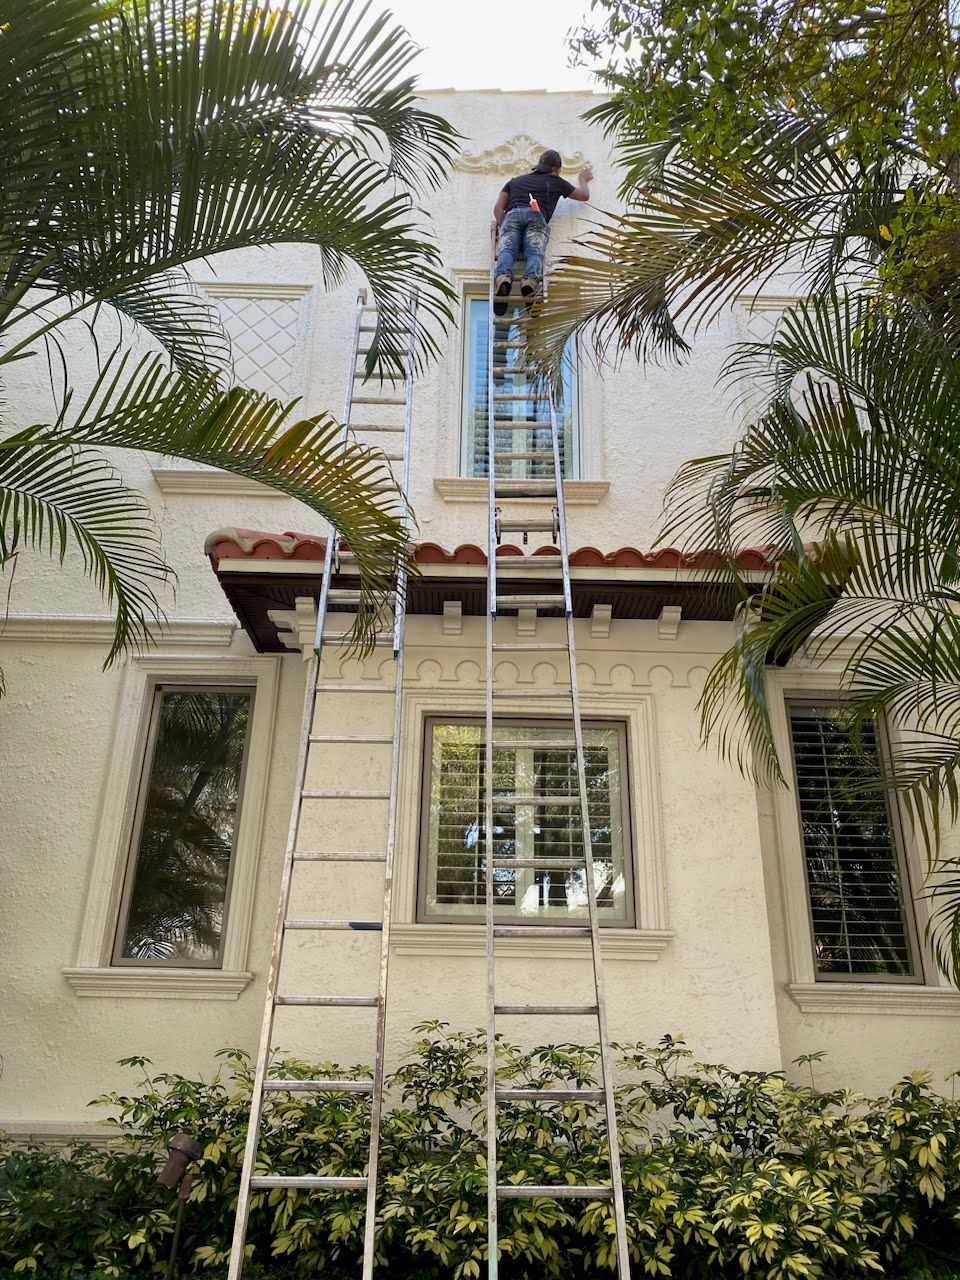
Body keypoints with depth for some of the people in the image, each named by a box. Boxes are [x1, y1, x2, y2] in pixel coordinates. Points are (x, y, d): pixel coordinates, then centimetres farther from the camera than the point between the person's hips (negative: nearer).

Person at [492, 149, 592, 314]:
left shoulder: (515, 181, 37)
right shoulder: (555, 181, 31)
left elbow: (498, 208, 22)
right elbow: (585, 195, 43)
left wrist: (502, 229, 17)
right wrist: (583, 179, 62)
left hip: (512, 215, 1)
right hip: (536, 215, -1)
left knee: (506, 250, -20)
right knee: (535, 253, -20)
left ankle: (503, 277, -53)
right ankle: (531, 280, -54)